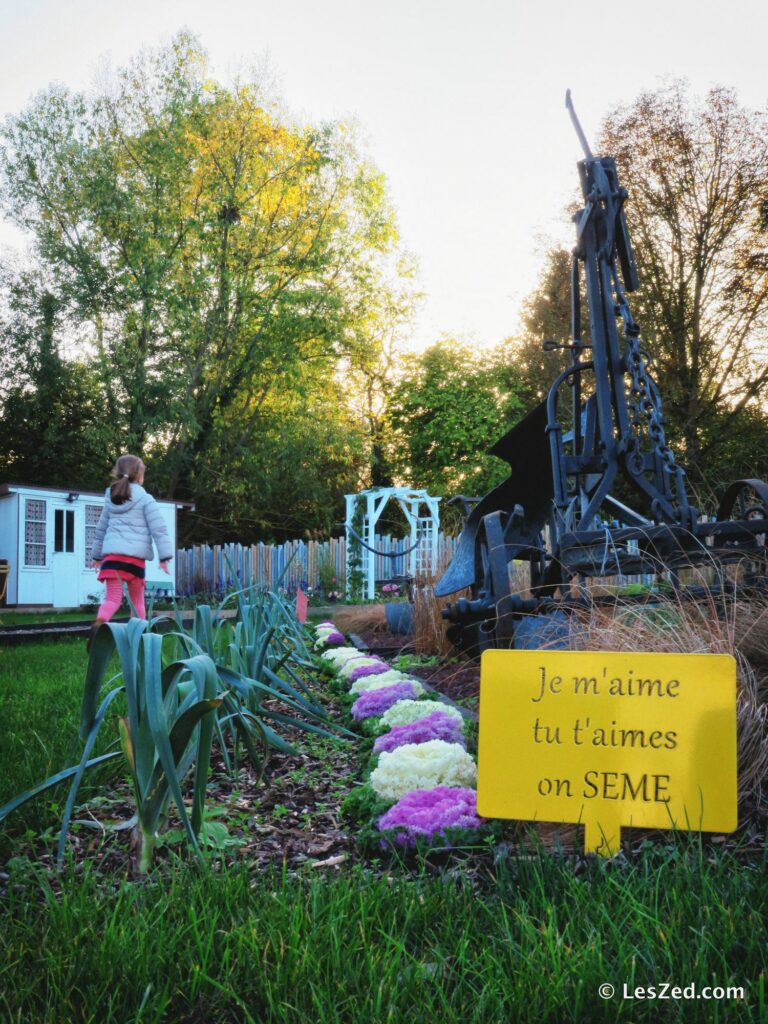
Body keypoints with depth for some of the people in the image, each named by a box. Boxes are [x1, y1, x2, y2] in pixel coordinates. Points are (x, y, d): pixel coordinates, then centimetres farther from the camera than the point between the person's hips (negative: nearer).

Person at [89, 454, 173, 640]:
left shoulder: (110, 499, 17)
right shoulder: (145, 499, 2)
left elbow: (101, 529, 25)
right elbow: (158, 529, -4)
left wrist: (96, 554, 35)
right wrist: (165, 556, -2)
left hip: (111, 553, 3)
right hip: (135, 554, -3)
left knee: (113, 597, -4)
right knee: (137, 599, 12)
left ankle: (98, 624, -32)